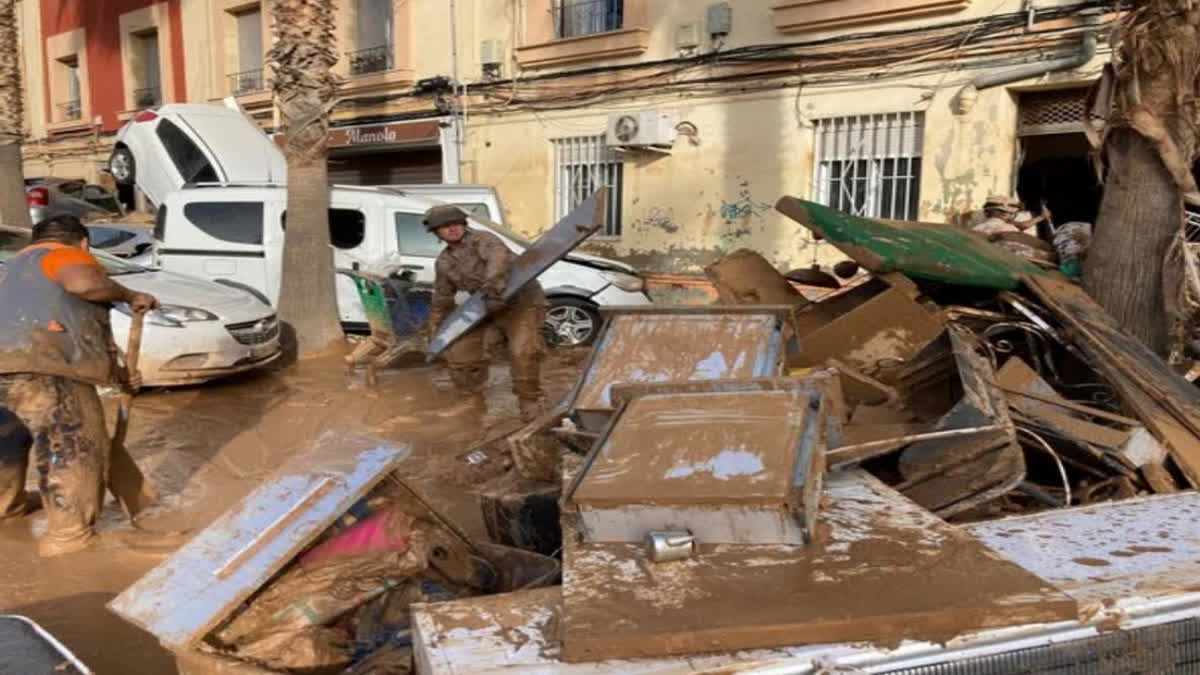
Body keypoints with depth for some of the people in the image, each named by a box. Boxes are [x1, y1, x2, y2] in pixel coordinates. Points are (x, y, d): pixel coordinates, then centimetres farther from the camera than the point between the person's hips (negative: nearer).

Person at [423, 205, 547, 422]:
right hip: (486, 307, 7)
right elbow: (442, 298, 19)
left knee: (523, 351, -22)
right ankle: (473, 400, 22)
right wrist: (436, 327, 21)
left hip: (522, 301, -7)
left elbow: (500, 256, -37)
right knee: (459, 351, 3)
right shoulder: (443, 262, 7)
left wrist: (493, 284, -52)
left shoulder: (481, 239, -15)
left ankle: (530, 403, -1)